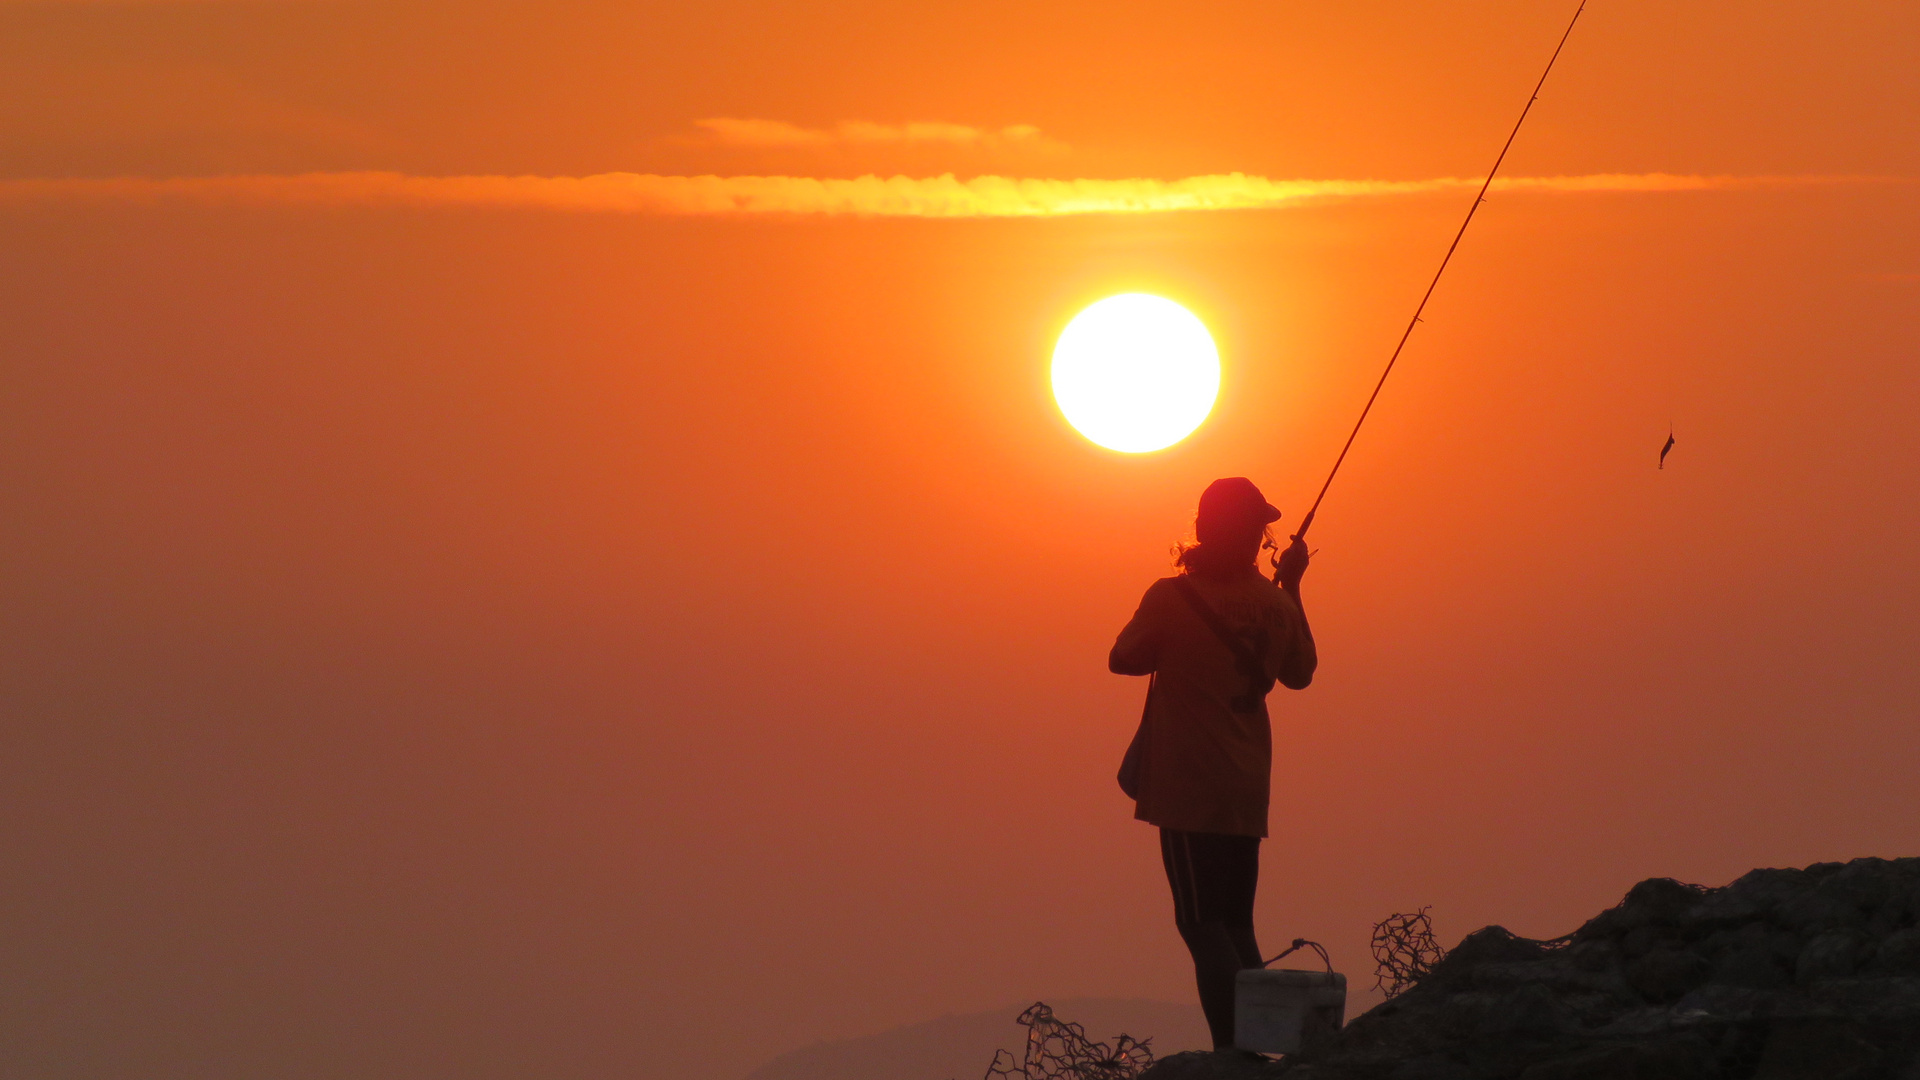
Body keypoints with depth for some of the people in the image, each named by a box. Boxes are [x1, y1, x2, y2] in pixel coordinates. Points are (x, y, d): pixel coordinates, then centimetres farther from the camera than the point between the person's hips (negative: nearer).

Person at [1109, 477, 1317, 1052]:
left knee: (1202, 923, -8)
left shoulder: (1173, 597, -10)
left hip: (1188, 787, -5)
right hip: (1247, 789, 5)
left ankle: (1231, 1051, -18)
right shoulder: (1275, 603, 3)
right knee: (1235, 924, 13)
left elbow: (1123, 660, 1)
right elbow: (1299, 673, 20)